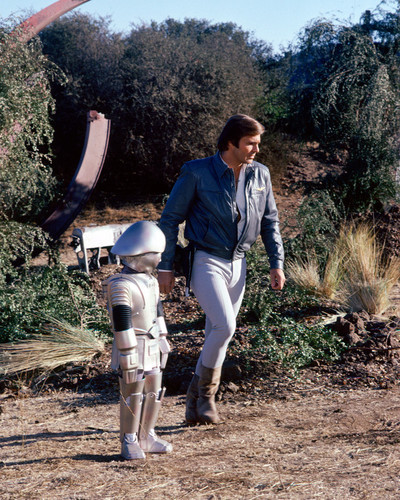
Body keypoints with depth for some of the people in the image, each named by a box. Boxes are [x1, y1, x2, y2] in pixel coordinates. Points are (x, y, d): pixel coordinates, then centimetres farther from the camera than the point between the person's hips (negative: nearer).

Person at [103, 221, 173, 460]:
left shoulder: (151, 281, 10)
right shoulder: (121, 285, -19)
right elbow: (122, 323, -21)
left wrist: (163, 340, 20)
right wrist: (128, 355, -20)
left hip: (153, 348, 9)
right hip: (134, 349, -9)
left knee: (154, 392, 12)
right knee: (133, 396, -1)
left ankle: (146, 437, 24)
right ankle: (129, 441, 11)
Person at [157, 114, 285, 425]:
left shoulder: (260, 175, 3)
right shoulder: (197, 173, -12)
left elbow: (270, 221, 13)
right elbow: (170, 219, -6)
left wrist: (277, 263, 5)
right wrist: (165, 266, -7)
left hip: (237, 265, 5)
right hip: (205, 262, -5)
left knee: (217, 335, 9)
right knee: (224, 326, -20)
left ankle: (196, 405, 21)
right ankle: (205, 390, 3)